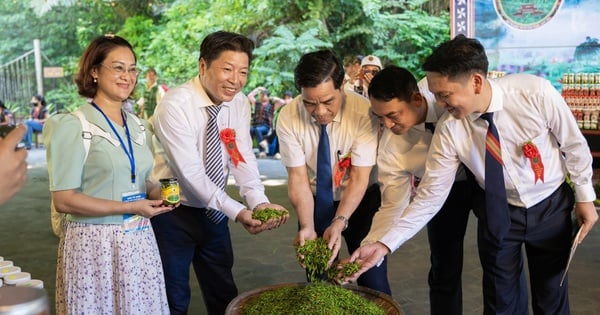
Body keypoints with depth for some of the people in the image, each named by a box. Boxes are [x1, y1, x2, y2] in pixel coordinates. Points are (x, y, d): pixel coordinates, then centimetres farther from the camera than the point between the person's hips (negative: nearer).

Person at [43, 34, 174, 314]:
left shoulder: (139, 127, 10)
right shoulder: (72, 126, -9)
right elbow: (63, 200, -14)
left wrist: (158, 192, -2)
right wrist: (129, 208, -18)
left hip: (139, 241, 6)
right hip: (94, 244, -5)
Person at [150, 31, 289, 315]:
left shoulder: (239, 102, -3)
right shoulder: (175, 105, -22)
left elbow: (242, 158, -8)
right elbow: (190, 174, -27)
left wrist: (259, 202, -25)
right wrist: (237, 212, -32)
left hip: (213, 212, 6)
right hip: (173, 213, -5)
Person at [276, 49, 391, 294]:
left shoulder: (363, 112, -24)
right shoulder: (288, 118, -19)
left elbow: (359, 178, -23)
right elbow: (298, 177, -17)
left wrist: (339, 224, -34)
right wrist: (307, 227, -30)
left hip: (360, 201, -1)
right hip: (315, 203, 2)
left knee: (373, 281, -4)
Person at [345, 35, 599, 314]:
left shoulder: (535, 93, -27)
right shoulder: (449, 131, -22)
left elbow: (574, 144, -11)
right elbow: (430, 195, -18)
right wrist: (385, 244, -24)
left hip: (551, 207, 0)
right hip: (497, 212, 1)